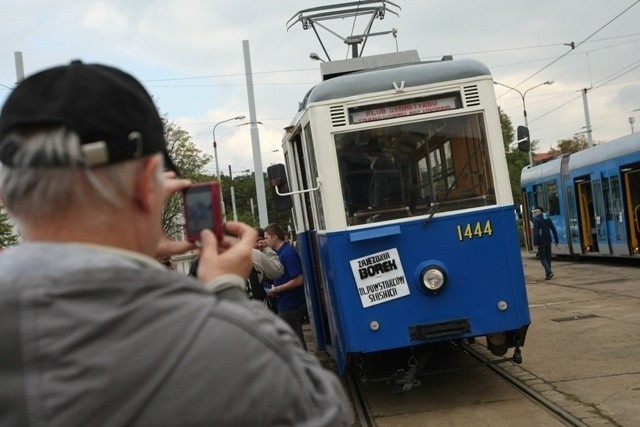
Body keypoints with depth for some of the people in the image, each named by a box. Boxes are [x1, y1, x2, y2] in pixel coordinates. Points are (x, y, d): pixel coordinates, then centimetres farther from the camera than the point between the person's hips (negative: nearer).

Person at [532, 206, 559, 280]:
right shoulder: (548, 219, 11)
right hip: (548, 241, 6)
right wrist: (556, 241, 11)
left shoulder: (536, 220, -9)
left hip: (541, 242, -6)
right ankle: (547, 274, 15)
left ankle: (549, 272, -19)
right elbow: (554, 230, 9)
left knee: (542, 258, -2)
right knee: (548, 257, 13)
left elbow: (535, 232, -17)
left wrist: (535, 243, -16)